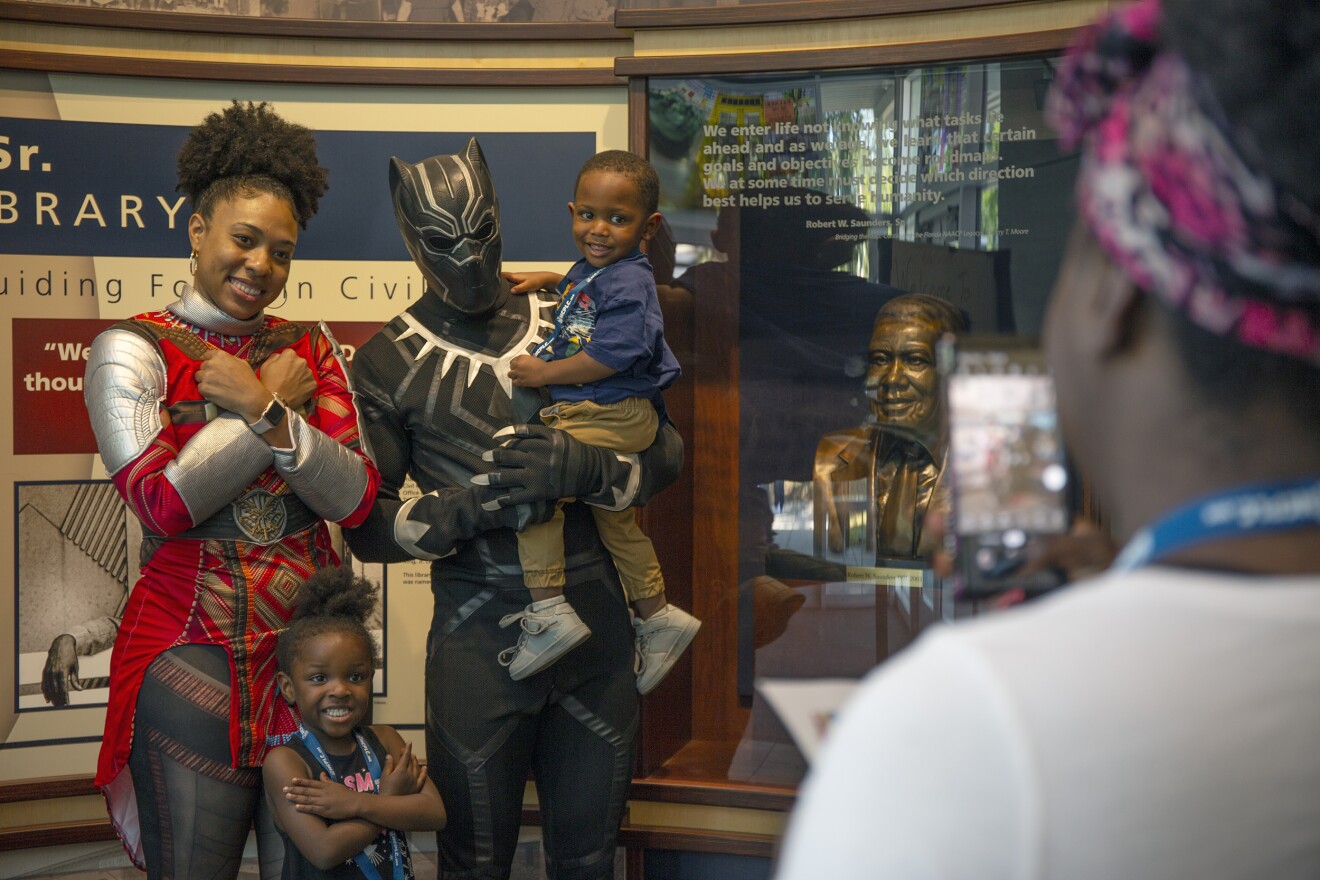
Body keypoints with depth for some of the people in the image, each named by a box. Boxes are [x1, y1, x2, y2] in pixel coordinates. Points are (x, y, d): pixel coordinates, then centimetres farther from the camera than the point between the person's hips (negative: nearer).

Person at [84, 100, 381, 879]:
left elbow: (356, 499, -1)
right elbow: (165, 503, -15)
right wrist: (273, 404, -9)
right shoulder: (134, 349, -3)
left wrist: (266, 413, -13)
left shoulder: (309, 347, 9)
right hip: (194, 653, -3)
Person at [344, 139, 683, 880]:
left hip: (594, 618, 3)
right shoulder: (390, 363, 0)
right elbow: (368, 529, -2)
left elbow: (666, 453, 7)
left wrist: (585, 469, -13)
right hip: (479, 631, -2)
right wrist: (469, 508, -18)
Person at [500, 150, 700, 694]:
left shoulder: (629, 283, -18)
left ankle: (548, 613, -25)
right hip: (597, 413, 11)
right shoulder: (590, 271, 12)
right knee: (613, 517, 23)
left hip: (613, 415, -11)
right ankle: (657, 617, 38)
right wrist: (545, 279, 24)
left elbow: (610, 355, -27)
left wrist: (544, 374, -18)